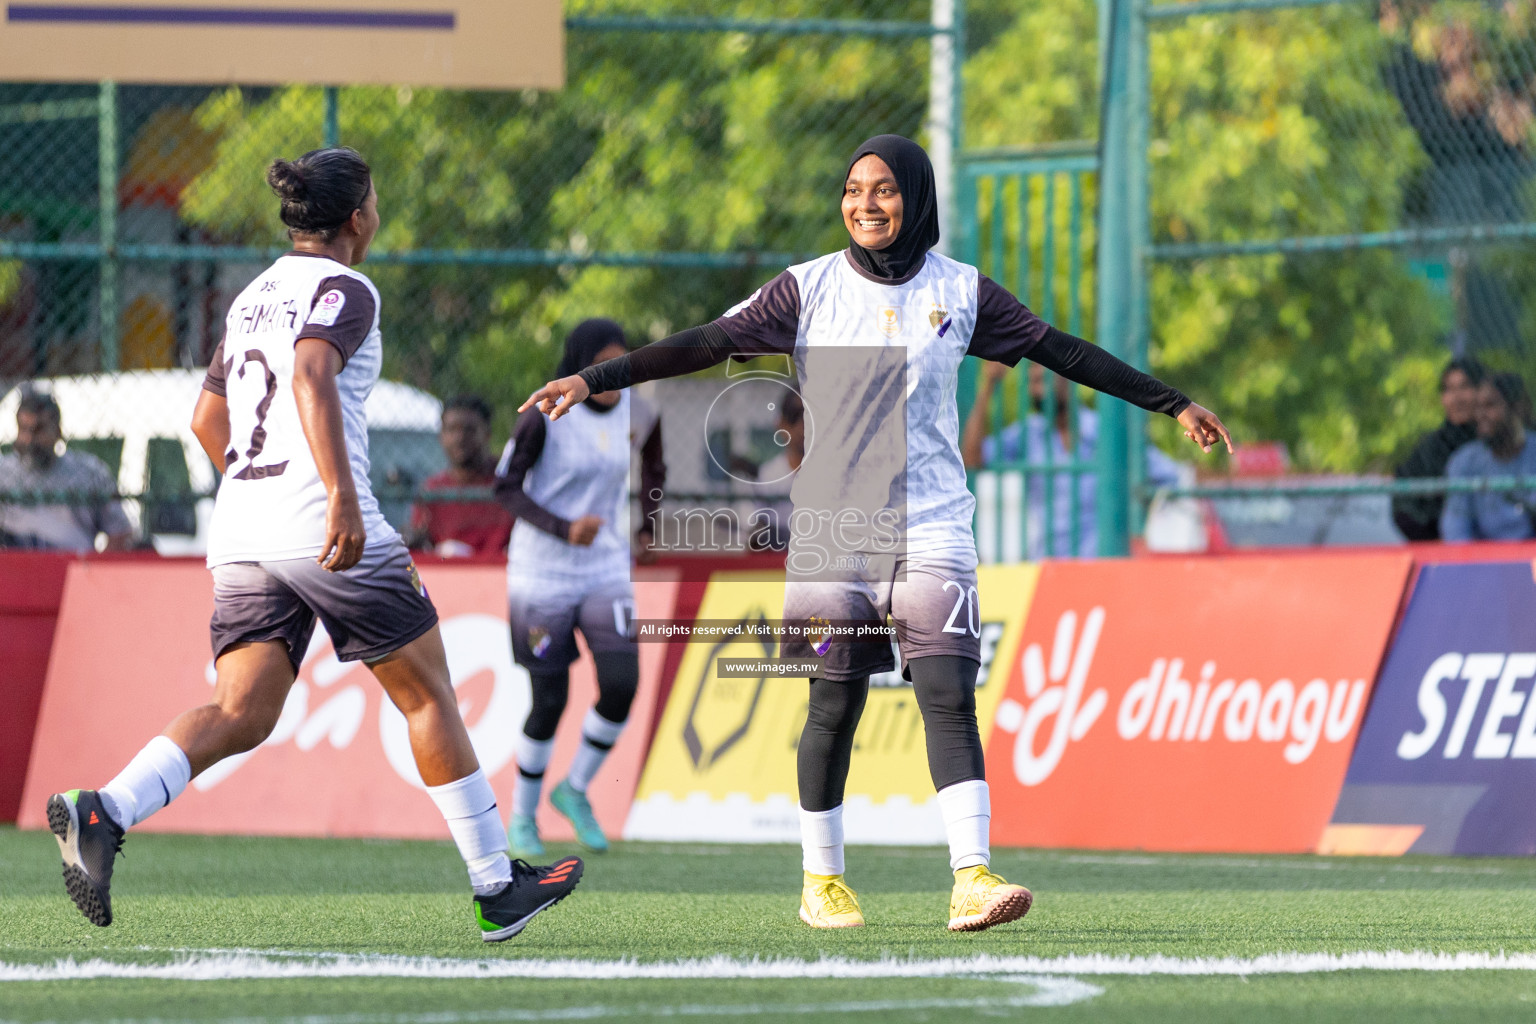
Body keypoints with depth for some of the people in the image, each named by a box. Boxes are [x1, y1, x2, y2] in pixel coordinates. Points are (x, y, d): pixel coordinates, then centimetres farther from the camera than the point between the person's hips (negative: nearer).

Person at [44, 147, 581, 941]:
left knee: (240, 715, -2)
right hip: (322, 523, -7)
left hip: (241, 528, 7)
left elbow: (207, 420, 26)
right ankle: (496, 888, 10)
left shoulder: (253, 296, 20)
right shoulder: (343, 289, -4)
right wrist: (342, 494, -32)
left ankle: (102, 814, -27)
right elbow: (311, 373, -23)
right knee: (428, 693, 6)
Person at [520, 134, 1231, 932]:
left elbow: (1063, 353, 12)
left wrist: (1172, 403, 16)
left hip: (931, 529, 0)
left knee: (948, 697, -13)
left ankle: (971, 880, -19)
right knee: (834, 707, 3)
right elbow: (709, 343, -5)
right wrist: (593, 380, -14)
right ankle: (821, 879, 19)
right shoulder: (811, 290, 0)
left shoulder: (960, 293, 4)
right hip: (832, 530, 0)